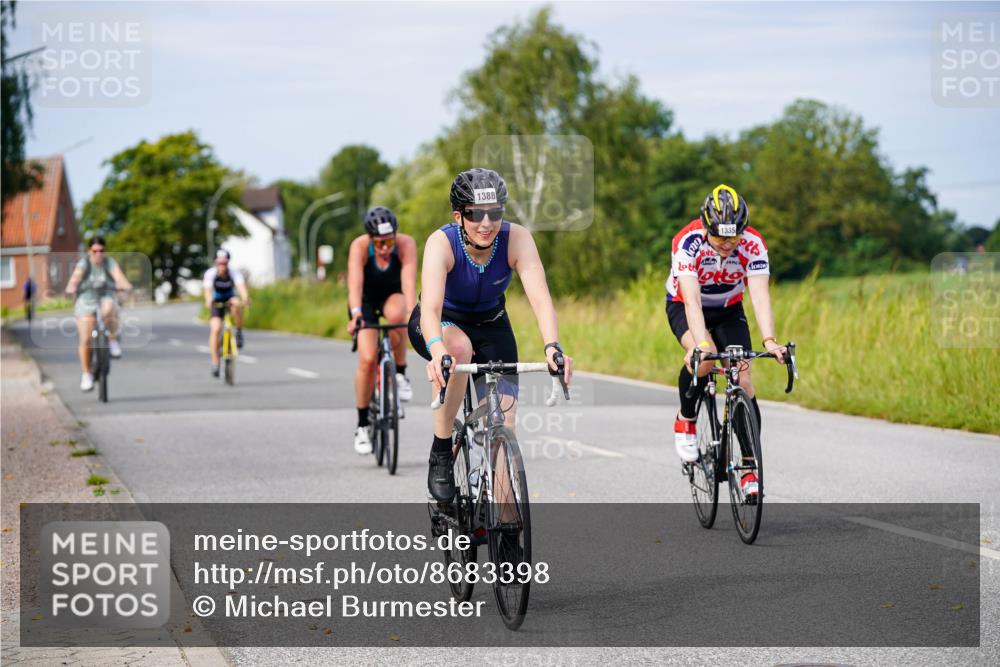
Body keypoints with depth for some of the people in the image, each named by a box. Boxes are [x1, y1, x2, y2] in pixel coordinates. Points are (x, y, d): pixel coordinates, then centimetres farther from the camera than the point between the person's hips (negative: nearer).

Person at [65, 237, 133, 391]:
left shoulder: (110, 263, -6)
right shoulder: (84, 264, -9)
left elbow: (119, 276, -23)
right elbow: (75, 278, -26)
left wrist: (126, 285, -45)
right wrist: (71, 288, -48)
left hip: (106, 298, 0)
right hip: (86, 301, 0)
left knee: (108, 309, -38)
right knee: (85, 339, -10)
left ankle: (113, 340, -14)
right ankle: (86, 375, 5)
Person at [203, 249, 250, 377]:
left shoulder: (234, 273, -24)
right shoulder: (210, 274, -24)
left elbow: (241, 286, -40)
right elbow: (208, 289, -38)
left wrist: (245, 297, -62)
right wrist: (209, 301, -60)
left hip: (230, 298, 0)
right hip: (217, 303, 0)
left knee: (236, 303, -36)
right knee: (215, 329, -19)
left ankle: (239, 333, -17)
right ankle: (215, 363, -10)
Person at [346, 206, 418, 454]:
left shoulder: (406, 244, -29)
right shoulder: (359, 247, -30)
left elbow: (409, 281, -40)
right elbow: (355, 283, -42)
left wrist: (412, 313, -56)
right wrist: (355, 315, -58)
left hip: (393, 296, 0)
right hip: (366, 300, 0)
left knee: (395, 315, -38)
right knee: (368, 359, -17)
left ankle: (401, 374, -14)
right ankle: (362, 426, -2)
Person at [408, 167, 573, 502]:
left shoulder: (517, 239, -27)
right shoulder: (442, 243, -32)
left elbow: (540, 297, -38)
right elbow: (431, 307, -45)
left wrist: (552, 347, -56)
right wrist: (437, 350, -65)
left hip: (490, 326, 3)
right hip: (441, 325, -3)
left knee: (504, 428, -10)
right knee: (459, 348, -38)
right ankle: (440, 455, -22)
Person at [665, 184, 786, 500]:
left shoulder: (753, 245, -27)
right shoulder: (688, 242, -34)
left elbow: (760, 295, -36)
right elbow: (691, 299, -42)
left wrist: (769, 341, -51)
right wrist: (701, 344, -55)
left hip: (728, 310, 2)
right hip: (684, 307, -2)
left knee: (743, 380, -12)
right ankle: (686, 420, -6)